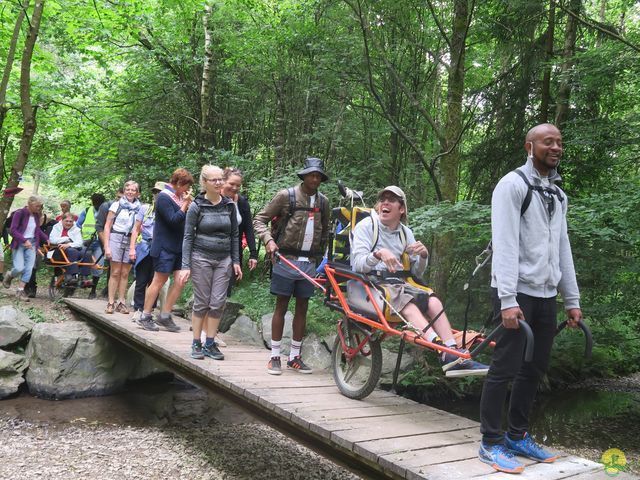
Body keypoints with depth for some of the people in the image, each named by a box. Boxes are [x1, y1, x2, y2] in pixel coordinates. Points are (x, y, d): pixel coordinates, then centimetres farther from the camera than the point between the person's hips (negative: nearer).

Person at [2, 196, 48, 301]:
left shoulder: (36, 215, 6)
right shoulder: (19, 213, -12)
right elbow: (13, 230, -17)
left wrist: (47, 239, 4)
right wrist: (24, 240, -28)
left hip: (31, 244, 5)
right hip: (19, 243, -5)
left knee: (29, 268, -4)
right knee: (19, 268, -13)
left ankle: (20, 291, 4)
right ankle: (9, 276, 22)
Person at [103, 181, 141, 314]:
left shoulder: (139, 208, 7)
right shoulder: (116, 205, 2)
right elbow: (107, 226, 1)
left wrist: (134, 247, -2)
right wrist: (106, 246, -6)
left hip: (131, 241, 3)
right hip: (116, 239, -2)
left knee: (125, 273, 5)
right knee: (115, 272, -3)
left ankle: (121, 302, 11)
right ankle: (111, 302, 2)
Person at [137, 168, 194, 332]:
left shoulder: (178, 197, 13)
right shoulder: (164, 197, -13)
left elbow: (186, 218, 16)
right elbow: (174, 220, -21)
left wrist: (188, 203, 3)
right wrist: (185, 203, -16)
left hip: (178, 247, 8)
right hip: (165, 246, -8)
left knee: (180, 280, 4)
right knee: (159, 281, -2)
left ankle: (165, 316, 13)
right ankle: (145, 317, 10)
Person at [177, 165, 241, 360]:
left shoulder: (229, 205, 5)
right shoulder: (196, 206, -4)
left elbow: (234, 235, 11)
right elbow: (188, 237, -3)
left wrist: (236, 261, 7)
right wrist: (185, 266, -10)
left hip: (224, 260, 3)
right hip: (201, 258, -3)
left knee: (218, 303, 1)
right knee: (201, 302, 2)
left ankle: (210, 344, 12)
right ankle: (196, 344, 13)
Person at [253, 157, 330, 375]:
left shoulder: (323, 201, 9)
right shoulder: (286, 195, -5)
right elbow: (259, 220, -4)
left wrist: (320, 255, 15)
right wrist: (268, 240, -20)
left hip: (309, 263, 5)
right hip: (287, 259, -5)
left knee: (302, 308, 9)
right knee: (281, 306, 1)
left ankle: (294, 356, 20)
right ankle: (275, 356, 10)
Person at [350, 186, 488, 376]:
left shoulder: (405, 233, 15)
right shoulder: (366, 226, 0)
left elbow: (416, 273, 14)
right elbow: (358, 264, -13)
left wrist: (423, 255, -7)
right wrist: (379, 254, -32)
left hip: (397, 283, 6)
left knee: (433, 301, -21)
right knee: (407, 304, -33)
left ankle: (454, 353, -30)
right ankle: (446, 354, -46)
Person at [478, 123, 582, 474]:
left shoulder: (558, 195, 18)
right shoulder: (512, 185, -7)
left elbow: (563, 249, 19)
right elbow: (505, 246, -15)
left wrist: (572, 300, 14)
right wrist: (508, 300, -22)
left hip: (546, 295, 8)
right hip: (517, 293, -8)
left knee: (534, 369, 12)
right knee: (505, 368, -4)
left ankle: (517, 436, 25)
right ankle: (491, 443, 7)